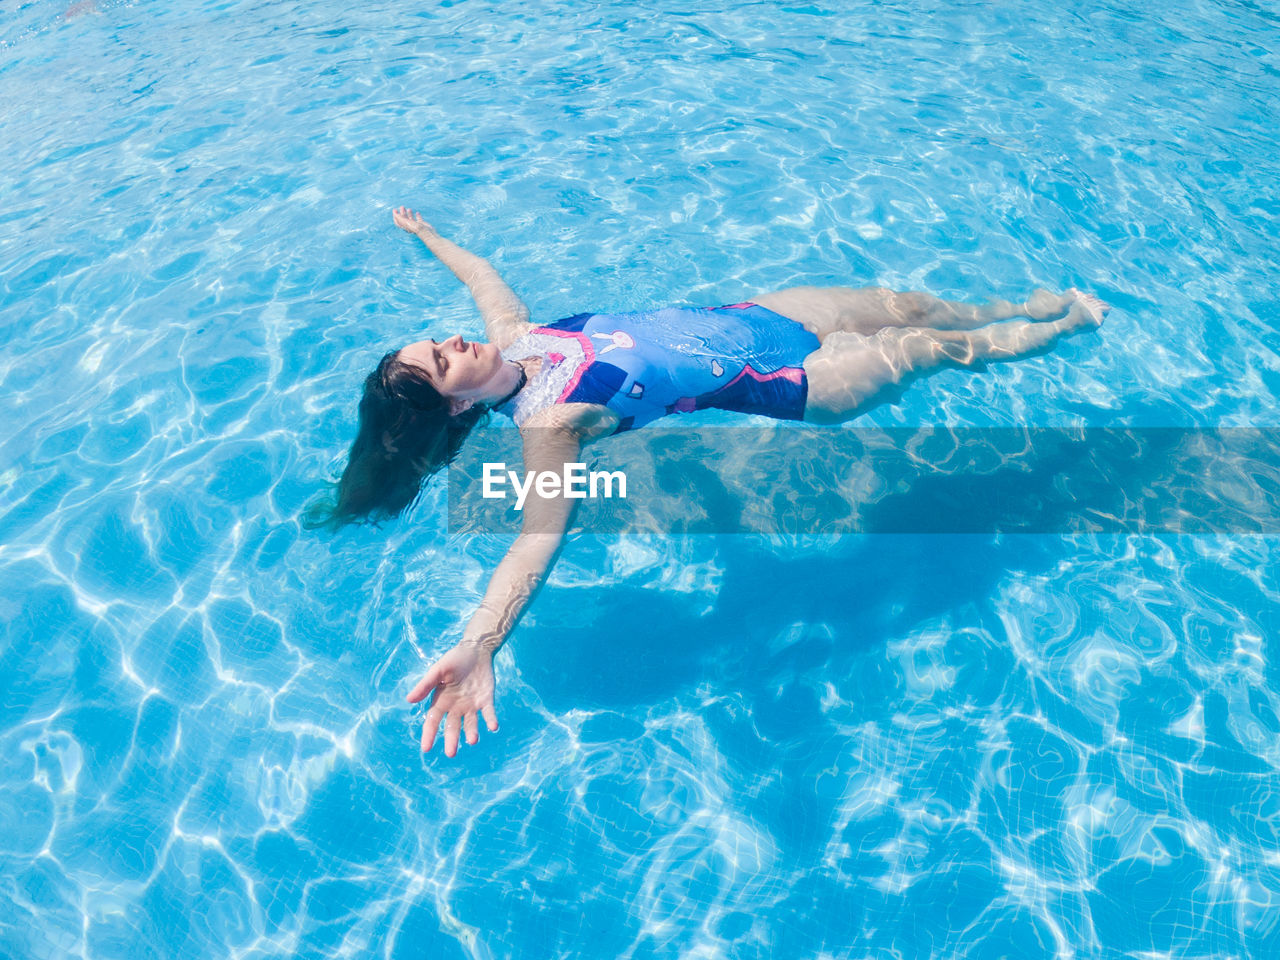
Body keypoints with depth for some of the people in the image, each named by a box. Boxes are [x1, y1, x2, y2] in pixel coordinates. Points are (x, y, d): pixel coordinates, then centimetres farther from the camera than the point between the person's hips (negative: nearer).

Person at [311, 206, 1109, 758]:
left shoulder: (513, 339, -5)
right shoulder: (545, 424, -26)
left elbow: (486, 275, 15)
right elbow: (541, 526, -41)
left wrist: (423, 231, 30)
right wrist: (479, 644, -56)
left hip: (740, 317, 7)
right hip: (770, 382, -7)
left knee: (903, 303, 18)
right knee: (928, 347, 7)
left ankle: (1031, 306, 46)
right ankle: (1071, 323, 35)